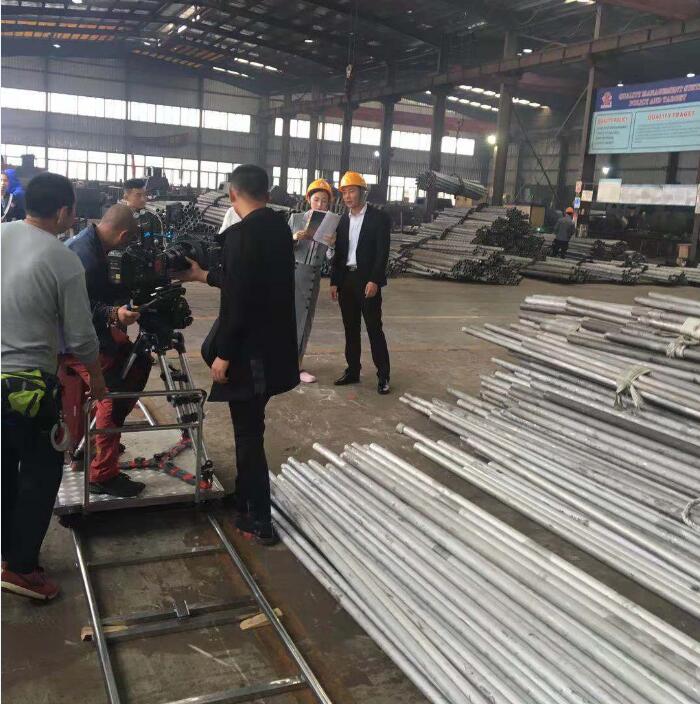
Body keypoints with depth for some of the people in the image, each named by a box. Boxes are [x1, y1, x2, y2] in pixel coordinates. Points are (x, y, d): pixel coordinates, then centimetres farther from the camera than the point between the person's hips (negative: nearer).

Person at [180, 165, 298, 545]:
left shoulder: (241, 234, -19)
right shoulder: (279, 227, 9)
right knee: (249, 428, 22)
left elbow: (237, 300, -22)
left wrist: (223, 355, -15)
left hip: (251, 349, -9)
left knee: (248, 433, 3)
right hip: (275, 343, 9)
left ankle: (259, 522, 13)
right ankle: (246, 502, 37)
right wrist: (204, 276, 30)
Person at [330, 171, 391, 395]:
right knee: (351, 329, 10)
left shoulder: (379, 218, -4)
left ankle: (383, 376, 2)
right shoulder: (342, 220, 12)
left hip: (367, 280, -5)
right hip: (346, 280, 5)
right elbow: (338, 253, 13)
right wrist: (334, 282, 7)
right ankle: (353, 371, 18)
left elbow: (382, 252, -10)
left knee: (374, 328, -3)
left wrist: (374, 280, -18)